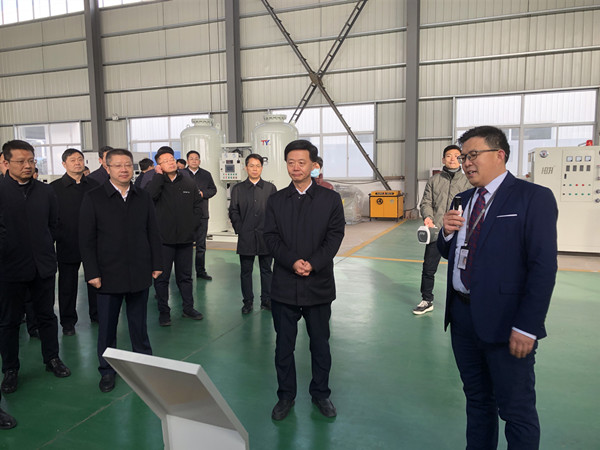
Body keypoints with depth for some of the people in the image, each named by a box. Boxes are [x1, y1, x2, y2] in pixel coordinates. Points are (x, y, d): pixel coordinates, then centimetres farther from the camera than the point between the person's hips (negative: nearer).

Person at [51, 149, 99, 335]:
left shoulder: (94, 185, 7)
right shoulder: (55, 187, -1)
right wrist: (55, 237, -9)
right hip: (67, 244, -2)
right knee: (67, 284, 9)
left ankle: (97, 314, 28)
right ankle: (68, 321, 23)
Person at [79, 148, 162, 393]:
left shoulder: (143, 197, 6)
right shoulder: (93, 198, -3)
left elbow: (153, 233, 8)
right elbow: (86, 240, -5)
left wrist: (156, 264, 4)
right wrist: (92, 273, -9)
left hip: (140, 273, 2)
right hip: (109, 275, -2)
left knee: (139, 322, 14)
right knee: (107, 325, 10)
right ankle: (107, 370, 26)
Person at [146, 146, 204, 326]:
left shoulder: (189, 183, 6)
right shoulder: (156, 182, -2)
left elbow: (198, 205, 12)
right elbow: (150, 196, -25)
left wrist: (192, 225, 2)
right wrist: (159, 175, -17)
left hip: (185, 237, 3)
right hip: (163, 238, -3)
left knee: (185, 276, 15)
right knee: (161, 277, 5)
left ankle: (188, 308, 27)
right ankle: (164, 312, 18)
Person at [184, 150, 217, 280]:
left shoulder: (206, 175, 12)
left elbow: (213, 189, 11)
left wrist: (203, 194, -6)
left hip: (201, 214, 3)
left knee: (201, 245, 8)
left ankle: (200, 271, 17)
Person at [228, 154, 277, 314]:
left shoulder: (270, 188, 7)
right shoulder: (238, 189, 6)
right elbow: (233, 212, 5)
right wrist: (240, 229, -3)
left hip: (266, 236, 0)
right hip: (246, 238, 0)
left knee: (266, 270, 9)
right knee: (246, 271, 7)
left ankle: (266, 300, 21)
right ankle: (248, 302, 18)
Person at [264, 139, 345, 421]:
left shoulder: (330, 199, 2)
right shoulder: (275, 201, 6)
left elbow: (335, 237, -5)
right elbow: (271, 238, -2)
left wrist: (313, 264, -18)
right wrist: (293, 262, -18)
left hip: (318, 285, -1)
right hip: (284, 285, 1)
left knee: (320, 344, 12)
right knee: (284, 345, 11)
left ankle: (320, 393, 32)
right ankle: (286, 396, 28)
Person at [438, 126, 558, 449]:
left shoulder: (533, 198, -10)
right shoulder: (465, 200, 11)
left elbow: (543, 267, -16)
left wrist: (527, 327, -19)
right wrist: (447, 232, -5)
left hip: (505, 323, -6)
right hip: (462, 315, 7)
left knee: (517, 410, 8)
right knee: (477, 399, 22)